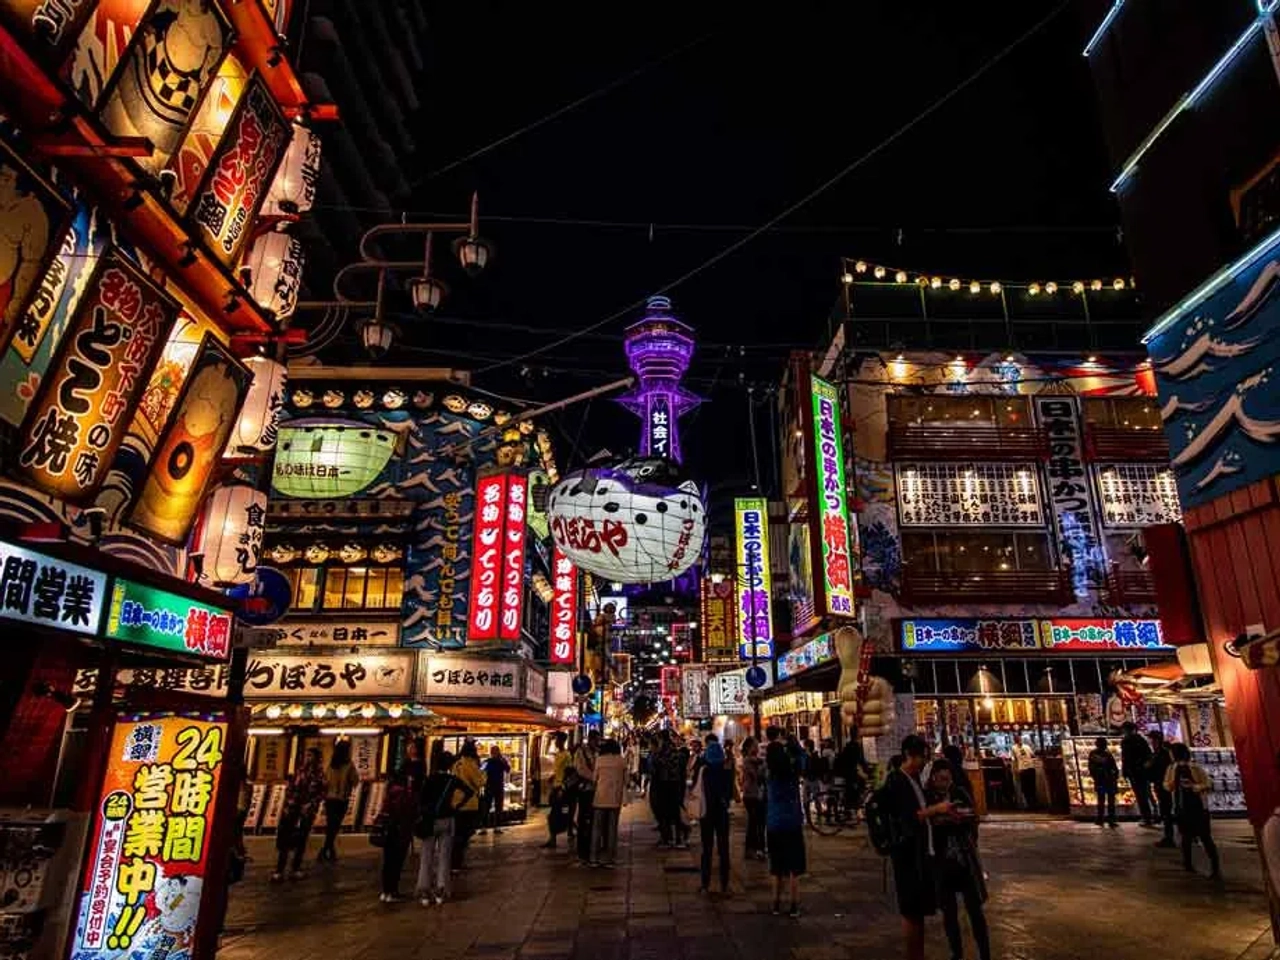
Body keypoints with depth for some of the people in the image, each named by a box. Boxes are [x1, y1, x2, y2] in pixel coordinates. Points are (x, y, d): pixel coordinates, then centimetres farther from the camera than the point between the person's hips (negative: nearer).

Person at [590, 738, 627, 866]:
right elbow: (625, 780, 5)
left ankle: (595, 858, 6)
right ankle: (610, 858, 6)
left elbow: (595, 778, 5)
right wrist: (624, 798, 12)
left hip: (601, 797, -1)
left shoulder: (599, 759, 1)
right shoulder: (622, 760, 3)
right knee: (612, 828, 7)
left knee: (597, 827, 7)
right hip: (615, 798, 1)